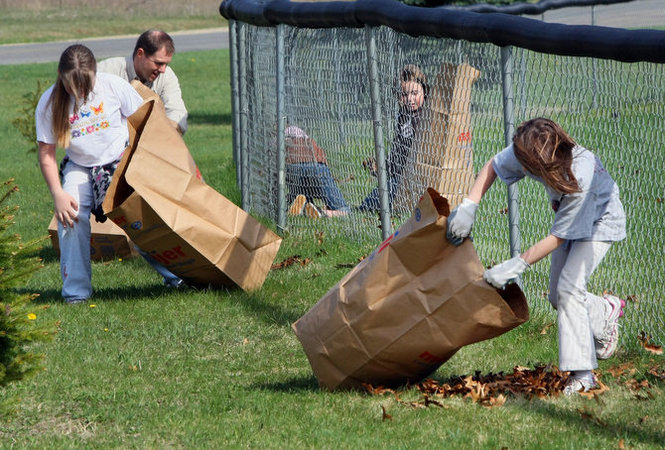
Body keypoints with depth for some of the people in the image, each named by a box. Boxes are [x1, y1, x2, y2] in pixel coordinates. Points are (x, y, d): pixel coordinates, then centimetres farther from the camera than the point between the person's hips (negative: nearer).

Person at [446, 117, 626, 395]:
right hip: (568, 220, 7)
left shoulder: (579, 178, -43)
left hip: (598, 223, -7)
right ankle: (607, 311, 37)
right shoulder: (527, 153, -29)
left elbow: (558, 237, -33)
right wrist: (468, 207, -21)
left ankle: (581, 373, -18)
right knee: (558, 297, 6)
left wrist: (517, 266, -33)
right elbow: (493, 166, -8)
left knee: (568, 287, -22)